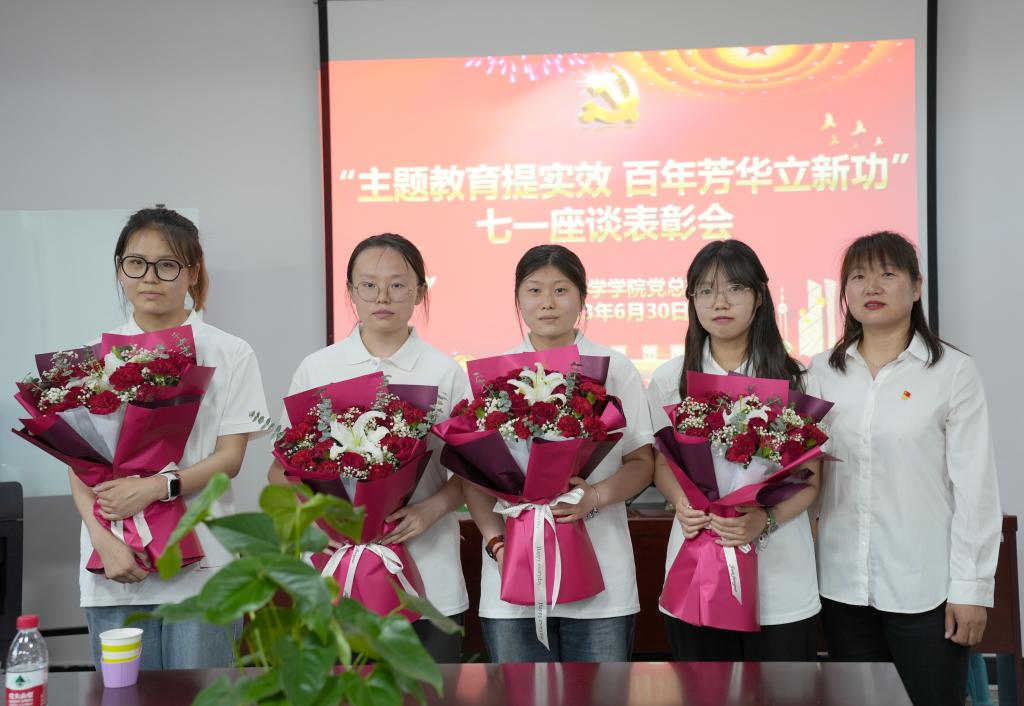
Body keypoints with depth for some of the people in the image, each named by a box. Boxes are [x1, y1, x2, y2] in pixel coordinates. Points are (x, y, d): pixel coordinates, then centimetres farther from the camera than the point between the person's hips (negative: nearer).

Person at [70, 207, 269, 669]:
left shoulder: (229, 354, 1)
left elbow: (229, 457, -4)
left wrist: (153, 488, -17)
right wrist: (104, 540, -11)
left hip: (200, 562, -2)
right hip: (113, 564, 2)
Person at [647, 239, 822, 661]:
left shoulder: (795, 380, 1)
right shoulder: (669, 380, 5)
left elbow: (809, 480, 0)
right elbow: (662, 463, 10)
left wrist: (765, 520, -19)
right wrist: (682, 502, -12)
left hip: (780, 575, -1)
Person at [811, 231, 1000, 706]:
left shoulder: (953, 371, -5)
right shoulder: (822, 372, 5)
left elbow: (974, 486, -5)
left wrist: (971, 585, -7)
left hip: (925, 586, -3)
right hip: (842, 583, 3)